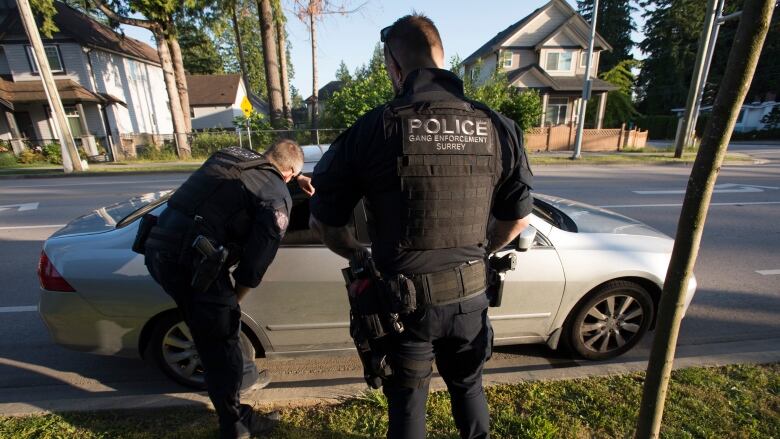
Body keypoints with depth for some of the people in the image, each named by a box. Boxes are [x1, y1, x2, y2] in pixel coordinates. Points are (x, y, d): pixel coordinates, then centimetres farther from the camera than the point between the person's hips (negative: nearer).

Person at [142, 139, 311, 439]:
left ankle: (243, 375, 45)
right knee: (219, 340, 9)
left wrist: (296, 178, 39)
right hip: (191, 260, -8)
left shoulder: (233, 153, 15)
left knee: (211, 330, 24)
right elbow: (257, 259, -6)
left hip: (158, 245, 8)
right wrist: (234, 299, 9)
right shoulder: (278, 197, -5)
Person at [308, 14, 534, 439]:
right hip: (470, 293, 4)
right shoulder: (496, 127, -3)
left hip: (403, 297, -3)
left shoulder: (371, 130, -14)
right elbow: (518, 216, 4)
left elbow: (323, 222, -8)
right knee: (468, 386, 29)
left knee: (407, 402, 22)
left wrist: (360, 256, 11)